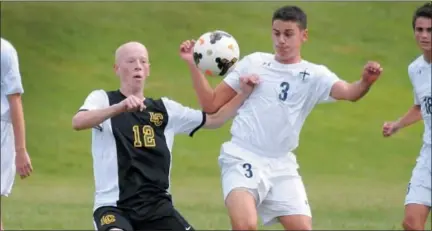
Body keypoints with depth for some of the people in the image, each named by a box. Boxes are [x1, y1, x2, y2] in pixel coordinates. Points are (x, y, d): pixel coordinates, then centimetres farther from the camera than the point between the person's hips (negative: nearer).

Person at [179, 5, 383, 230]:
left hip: (281, 166, 2)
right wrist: (193, 65, -1)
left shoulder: (314, 75, 4)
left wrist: (365, 82, -38)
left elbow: (348, 92, -15)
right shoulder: (253, 63, 6)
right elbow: (211, 104, 10)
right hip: (242, 159, -2)